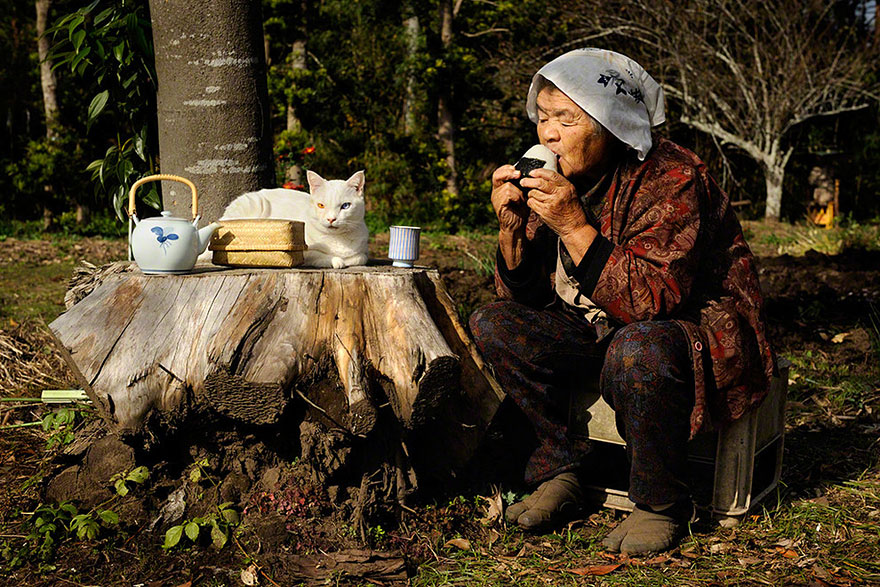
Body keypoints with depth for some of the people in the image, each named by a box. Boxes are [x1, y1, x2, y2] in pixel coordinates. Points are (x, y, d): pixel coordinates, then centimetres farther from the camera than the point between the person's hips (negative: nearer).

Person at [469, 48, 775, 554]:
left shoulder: (673, 179, -21)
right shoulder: (559, 180, -2)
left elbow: (653, 302, -32)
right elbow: (524, 297, 0)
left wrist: (575, 226, -34)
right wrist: (512, 226, -18)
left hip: (701, 334, -7)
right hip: (602, 332, 7)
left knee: (637, 350, -39)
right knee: (494, 325, -7)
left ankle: (663, 505, -14)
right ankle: (562, 470, 0)